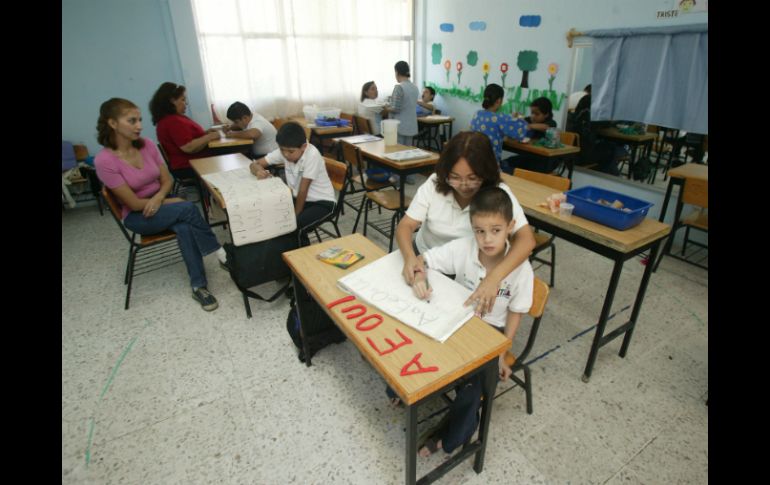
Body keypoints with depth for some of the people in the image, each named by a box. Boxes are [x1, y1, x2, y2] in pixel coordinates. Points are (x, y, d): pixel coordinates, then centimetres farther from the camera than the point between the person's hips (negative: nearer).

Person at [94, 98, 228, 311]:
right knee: (188, 209, -30)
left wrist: (159, 198, -19)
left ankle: (199, 286, -22)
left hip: (161, 202, 4)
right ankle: (221, 254, -16)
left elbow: (167, 180, 2)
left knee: (185, 228, -30)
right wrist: (173, 202, -14)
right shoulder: (104, 161, -19)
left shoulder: (147, 144, -5)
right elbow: (134, 203, -17)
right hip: (137, 217, -4)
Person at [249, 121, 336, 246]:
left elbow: (303, 189, -22)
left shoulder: (312, 155, -26)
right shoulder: (283, 151, -9)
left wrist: (296, 214, -16)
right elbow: (254, 164, -5)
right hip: (299, 197, 6)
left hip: (322, 202, -6)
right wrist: (259, 170, -29)